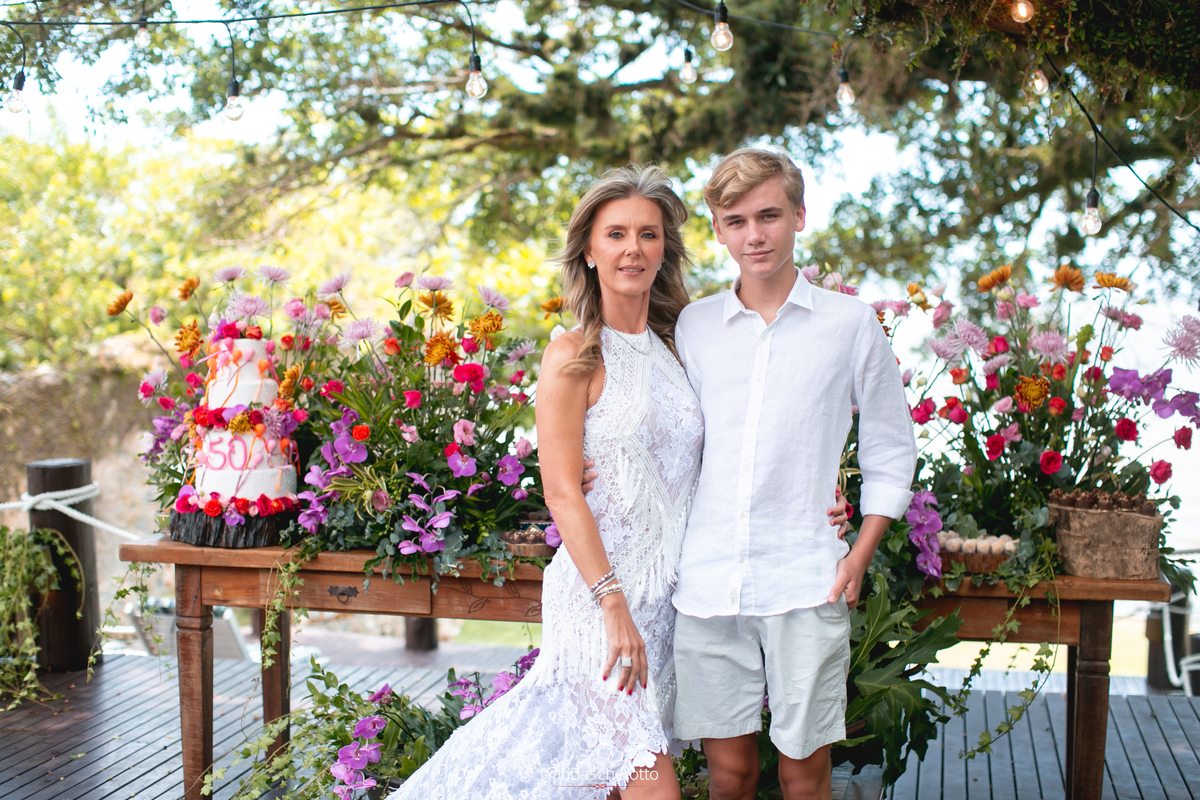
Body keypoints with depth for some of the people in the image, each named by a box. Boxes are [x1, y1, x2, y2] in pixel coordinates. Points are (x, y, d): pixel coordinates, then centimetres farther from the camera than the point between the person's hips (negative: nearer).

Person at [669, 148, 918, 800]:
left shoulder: (850, 323, 3)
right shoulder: (693, 325, 10)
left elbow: (890, 451, 9)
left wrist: (859, 557, 1)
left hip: (806, 584, -2)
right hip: (707, 581, 2)